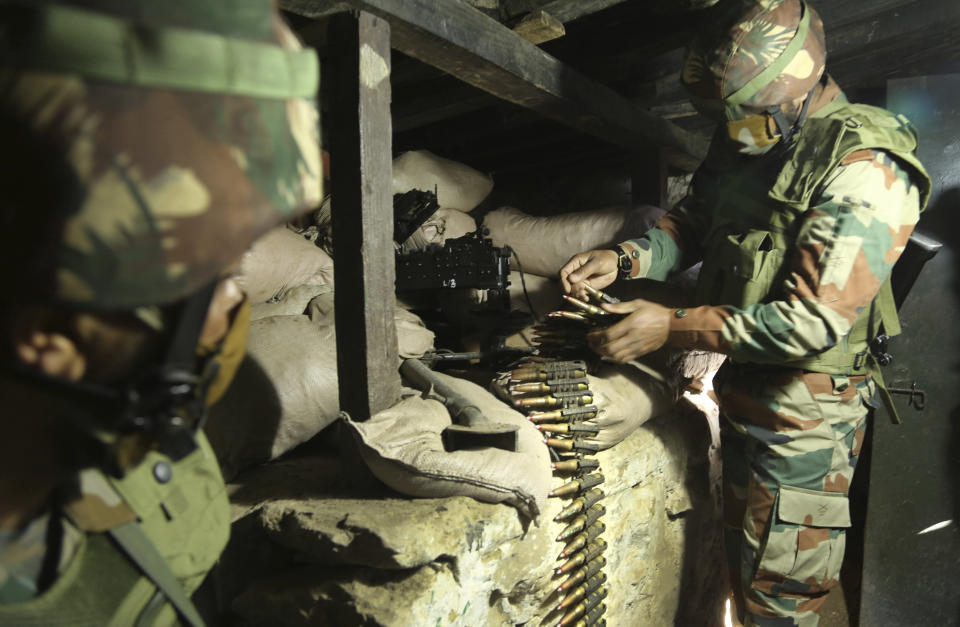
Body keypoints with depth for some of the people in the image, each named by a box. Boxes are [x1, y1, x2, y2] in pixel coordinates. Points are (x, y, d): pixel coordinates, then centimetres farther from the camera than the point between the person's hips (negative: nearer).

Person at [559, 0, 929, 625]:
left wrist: (675, 326, -27)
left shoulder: (864, 170, -22)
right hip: (743, 388, 8)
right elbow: (693, 222, 10)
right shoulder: (746, 136, 3)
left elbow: (815, 322, -27)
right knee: (743, 560, 25)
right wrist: (624, 259, -9)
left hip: (805, 414, -7)